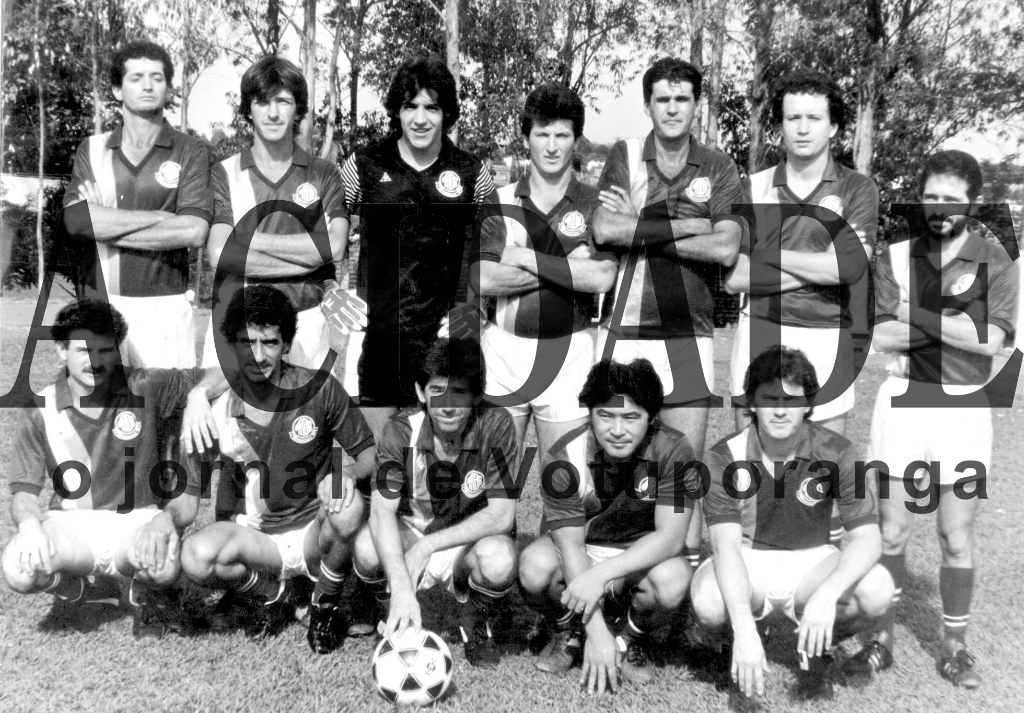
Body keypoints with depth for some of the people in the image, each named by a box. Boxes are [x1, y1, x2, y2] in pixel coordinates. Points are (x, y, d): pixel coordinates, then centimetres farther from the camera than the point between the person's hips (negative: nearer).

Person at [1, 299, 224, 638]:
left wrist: (198, 393, -24)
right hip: (72, 525, 2)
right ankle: (68, 585, 10)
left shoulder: (144, 388, -5)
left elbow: (224, 374, -1)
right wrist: (29, 523, -25)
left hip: (137, 521, -1)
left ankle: (142, 591, 6)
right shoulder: (39, 412, -2)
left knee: (164, 565, -35)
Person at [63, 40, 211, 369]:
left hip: (164, 307, -2)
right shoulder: (91, 150, 10)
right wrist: (162, 217, -9)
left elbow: (195, 231, -10)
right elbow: (76, 219, -6)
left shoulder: (189, 151, 2)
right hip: (99, 303, 2)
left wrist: (107, 225, -7)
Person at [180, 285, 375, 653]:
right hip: (254, 536, 1)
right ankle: (270, 596, 3)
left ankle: (326, 604, -4)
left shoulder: (319, 389, -11)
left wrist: (346, 476, -25)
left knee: (348, 507, -35)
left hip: (313, 532, -1)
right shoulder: (217, 404, -6)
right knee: (197, 556, -31)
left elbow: (369, 452, -2)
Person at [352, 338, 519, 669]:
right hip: (408, 537, 1)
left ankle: (475, 625, 3)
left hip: (469, 543, -1)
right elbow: (381, 511, -25)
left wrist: (427, 545, -26)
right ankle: (398, 622, 3)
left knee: (499, 559, -34)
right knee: (367, 546, -31)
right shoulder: (400, 429, -16)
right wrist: (402, 589, -40)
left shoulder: (495, 425, -20)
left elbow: (502, 515, -22)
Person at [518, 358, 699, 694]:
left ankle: (628, 639, 2)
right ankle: (568, 634, 4)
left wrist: (603, 573, -37)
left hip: (641, 557, 0)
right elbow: (571, 543, -22)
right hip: (578, 555, 0)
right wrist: (596, 631, -28)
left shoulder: (673, 450, -21)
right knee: (535, 566, -32)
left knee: (673, 580, -33)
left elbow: (671, 537, -24)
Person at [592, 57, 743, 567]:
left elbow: (726, 249, -7)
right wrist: (685, 225, -11)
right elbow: (604, 230, -12)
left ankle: (691, 561, 14)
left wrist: (641, 231, -9)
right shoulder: (624, 157, 4)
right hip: (625, 328, 0)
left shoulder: (717, 168, 6)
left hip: (688, 331, 1)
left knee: (688, 462, 2)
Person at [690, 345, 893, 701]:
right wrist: (744, 628, -42)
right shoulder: (725, 456, -18)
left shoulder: (836, 452, -15)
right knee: (708, 603, -35)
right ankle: (740, 649, 6)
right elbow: (726, 545, -27)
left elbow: (867, 538, -21)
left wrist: (827, 593, -41)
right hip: (747, 562, -1)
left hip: (810, 562, 1)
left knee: (877, 590, -29)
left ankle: (816, 650, 5)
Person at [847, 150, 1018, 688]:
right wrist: (956, 324, -13)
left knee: (956, 539, 7)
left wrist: (917, 316, -14)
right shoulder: (895, 258, 2)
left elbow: (989, 339, -15)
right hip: (902, 402, 1)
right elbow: (881, 335, -8)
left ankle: (955, 648, 21)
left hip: (964, 409, -1)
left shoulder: (995, 263, -2)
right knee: (891, 532, 6)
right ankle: (882, 639, 18)